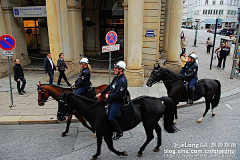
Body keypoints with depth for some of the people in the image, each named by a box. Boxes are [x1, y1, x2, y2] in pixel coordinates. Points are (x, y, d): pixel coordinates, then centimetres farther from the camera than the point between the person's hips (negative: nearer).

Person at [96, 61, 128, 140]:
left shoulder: (123, 80, -22)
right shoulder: (116, 77, 8)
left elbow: (118, 94, -26)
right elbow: (109, 86, 17)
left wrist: (109, 96, -13)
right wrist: (101, 93, 12)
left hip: (118, 101, -10)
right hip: (112, 99, 10)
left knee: (111, 118, -15)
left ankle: (120, 132, 8)